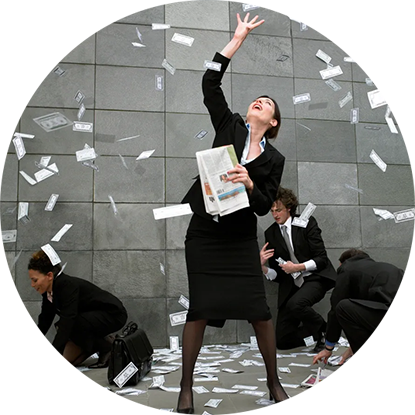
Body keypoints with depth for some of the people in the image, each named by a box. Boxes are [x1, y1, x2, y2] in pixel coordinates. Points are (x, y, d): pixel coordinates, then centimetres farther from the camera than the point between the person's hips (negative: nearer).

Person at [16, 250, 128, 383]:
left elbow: (66, 324, -40)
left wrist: (45, 365, -45)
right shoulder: (48, 292, -5)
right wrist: (21, 353, 10)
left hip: (113, 314, -8)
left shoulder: (67, 285, -31)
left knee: (68, 325, -30)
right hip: (93, 318, 8)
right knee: (65, 362, -4)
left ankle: (108, 347, -9)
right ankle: (101, 342, 16)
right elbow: (43, 324, 7)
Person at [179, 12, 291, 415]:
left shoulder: (273, 158, 5)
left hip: (240, 237, 1)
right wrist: (238, 39, 1)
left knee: (258, 309, -1)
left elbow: (264, 206, 0)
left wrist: (249, 184, -20)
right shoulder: (230, 126, 7)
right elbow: (210, 83, 0)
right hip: (204, 231, 0)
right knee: (200, 308, -2)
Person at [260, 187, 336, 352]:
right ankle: (315, 328, 25)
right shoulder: (270, 233, 5)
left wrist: (297, 267, -21)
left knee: (295, 304, -36)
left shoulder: (307, 223, -4)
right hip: (290, 285, 4)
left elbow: (321, 259, -8)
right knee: (282, 341, -4)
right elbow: (275, 274, 5)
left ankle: (323, 330, -4)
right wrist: (262, 267, -17)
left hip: (314, 278, -4)